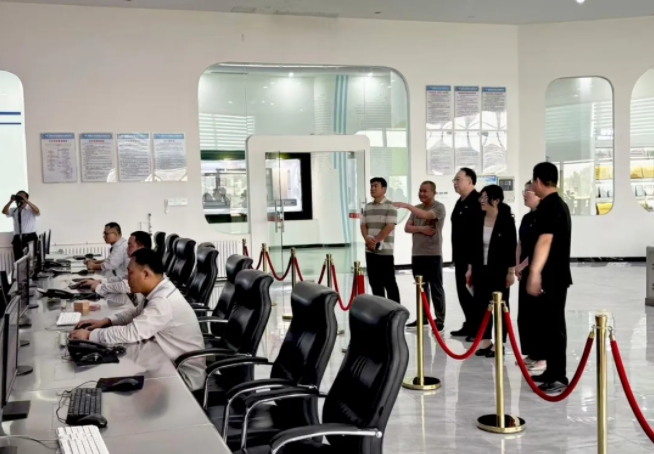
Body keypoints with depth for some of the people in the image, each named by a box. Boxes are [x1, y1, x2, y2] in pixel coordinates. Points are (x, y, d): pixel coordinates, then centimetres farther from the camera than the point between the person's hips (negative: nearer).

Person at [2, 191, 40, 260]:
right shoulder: (14, 210, 14)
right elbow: (4, 212, -4)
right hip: (18, 238, 3)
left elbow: (37, 211, -18)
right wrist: (11, 201, -17)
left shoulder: (31, 209, 5)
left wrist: (27, 201, -26)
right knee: (18, 259, 2)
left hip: (30, 237, -3)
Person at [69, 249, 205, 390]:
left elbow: (130, 333, -29)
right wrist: (106, 321, 4)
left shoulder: (163, 301, -28)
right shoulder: (159, 292, 1)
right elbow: (136, 313, 18)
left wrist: (90, 335, -19)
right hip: (173, 363, 8)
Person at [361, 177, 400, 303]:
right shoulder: (367, 207, 13)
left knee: (389, 282, -2)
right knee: (374, 282, 10)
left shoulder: (390, 206, -8)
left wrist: (375, 241, -15)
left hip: (385, 250, -6)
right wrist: (367, 239, -9)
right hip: (370, 250, 6)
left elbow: (390, 226, -15)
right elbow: (363, 225, 10)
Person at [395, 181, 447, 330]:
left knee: (436, 288, -1)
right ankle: (422, 317, 20)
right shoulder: (417, 208, 14)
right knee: (421, 287, 12)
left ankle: (440, 320, 3)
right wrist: (421, 229, -12)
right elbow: (407, 228, 7)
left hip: (433, 254, -6)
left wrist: (407, 206, -34)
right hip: (417, 253, 7)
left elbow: (426, 215, -27)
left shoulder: (439, 207, -7)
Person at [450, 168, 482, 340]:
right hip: (461, 257, 9)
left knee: (473, 293, -3)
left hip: (473, 258, -9)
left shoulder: (477, 202, -14)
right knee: (463, 292, 13)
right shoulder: (460, 202, 16)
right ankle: (469, 325, 23)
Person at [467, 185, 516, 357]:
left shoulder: (506, 220, -11)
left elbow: (512, 247, -10)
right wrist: (470, 268, 8)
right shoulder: (478, 220, 4)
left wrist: (511, 271, -12)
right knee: (481, 304, 8)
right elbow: (473, 245, 8)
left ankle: (499, 343, 14)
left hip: (500, 270, -5)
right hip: (481, 269, 5)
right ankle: (485, 340, 20)